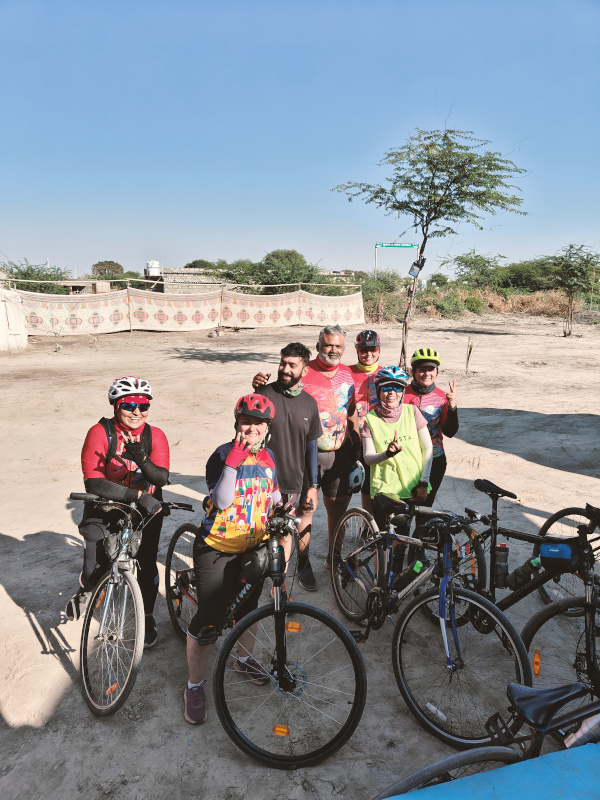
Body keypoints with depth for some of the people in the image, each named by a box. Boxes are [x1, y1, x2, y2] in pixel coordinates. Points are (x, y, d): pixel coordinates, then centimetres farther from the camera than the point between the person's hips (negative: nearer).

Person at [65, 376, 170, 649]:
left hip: (145, 508, 2)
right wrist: (137, 494, -33)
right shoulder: (100, 432, -18)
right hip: (105, 508, -1)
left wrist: (142, 459, -41)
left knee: (147, 565, 0)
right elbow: (93, 483, -25)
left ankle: (147, 618, 28)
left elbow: (161, 479, -22)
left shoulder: (155, 436, -10)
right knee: (95, 572, -7)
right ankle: (85, 590, 33)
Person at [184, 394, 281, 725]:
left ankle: (244, 658, 49)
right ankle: (194, 685, 19)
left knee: (248, 608, 23)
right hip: (216, 551, -5)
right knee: (208, 619, -1)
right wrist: (232, 463, -35)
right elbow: (222, 501, -27)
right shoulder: (223, 455, -16)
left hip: (253, 549, 6)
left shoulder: (267, 456, 1)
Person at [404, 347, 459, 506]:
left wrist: (452, 406, -15)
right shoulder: (403, 394, -8)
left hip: (434, 461, 3)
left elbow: (450, 432, -3)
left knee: (426, 504, 14)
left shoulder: (442, 397, 0)